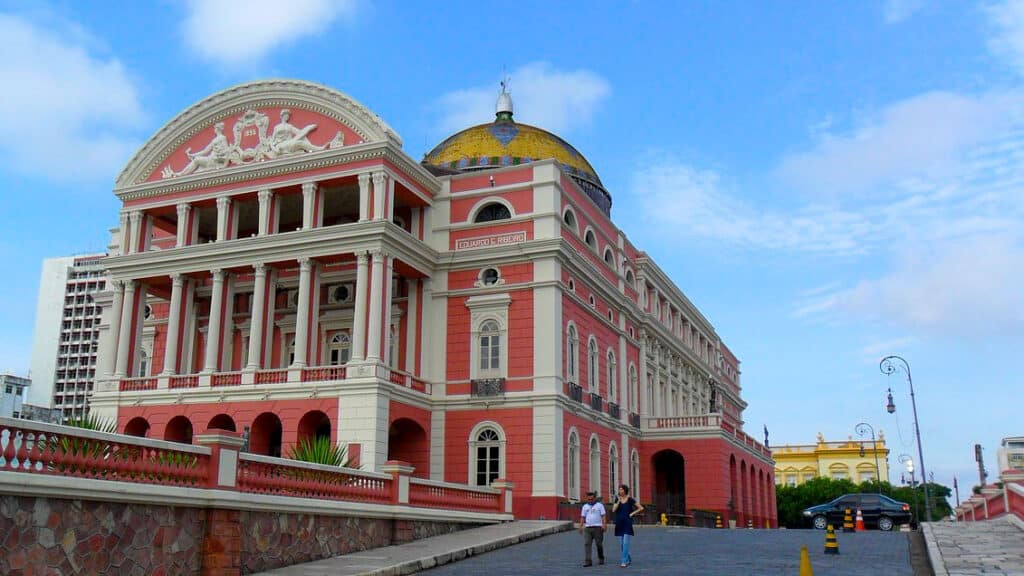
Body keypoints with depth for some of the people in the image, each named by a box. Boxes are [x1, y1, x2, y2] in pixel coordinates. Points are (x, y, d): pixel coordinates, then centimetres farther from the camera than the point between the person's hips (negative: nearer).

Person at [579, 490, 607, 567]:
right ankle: (587, 561, -11)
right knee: (587, 544, -8)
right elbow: (582, 517, 15)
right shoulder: (585, 506, 15)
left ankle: (601, 559, 23)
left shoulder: (599, 505, 4)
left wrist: (604, 524, -14)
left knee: (599, 544, 3)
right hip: (587, 528, 3)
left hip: (598, 527, -3)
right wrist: (580, 526, 5)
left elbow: (603, 516, -1)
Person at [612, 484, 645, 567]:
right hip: (619, 523, 5)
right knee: (621, 543, 9)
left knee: (625, 543, -11)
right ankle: (629, 559, 26)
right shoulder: (617, 499, 7)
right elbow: (613, 510, -5)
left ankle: (624, 561, -11)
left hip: (627, 523, -5)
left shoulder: (630, 499, -3)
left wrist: (632, 513, -6)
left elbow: (641, 508, -2)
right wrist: (619, 501, -11)